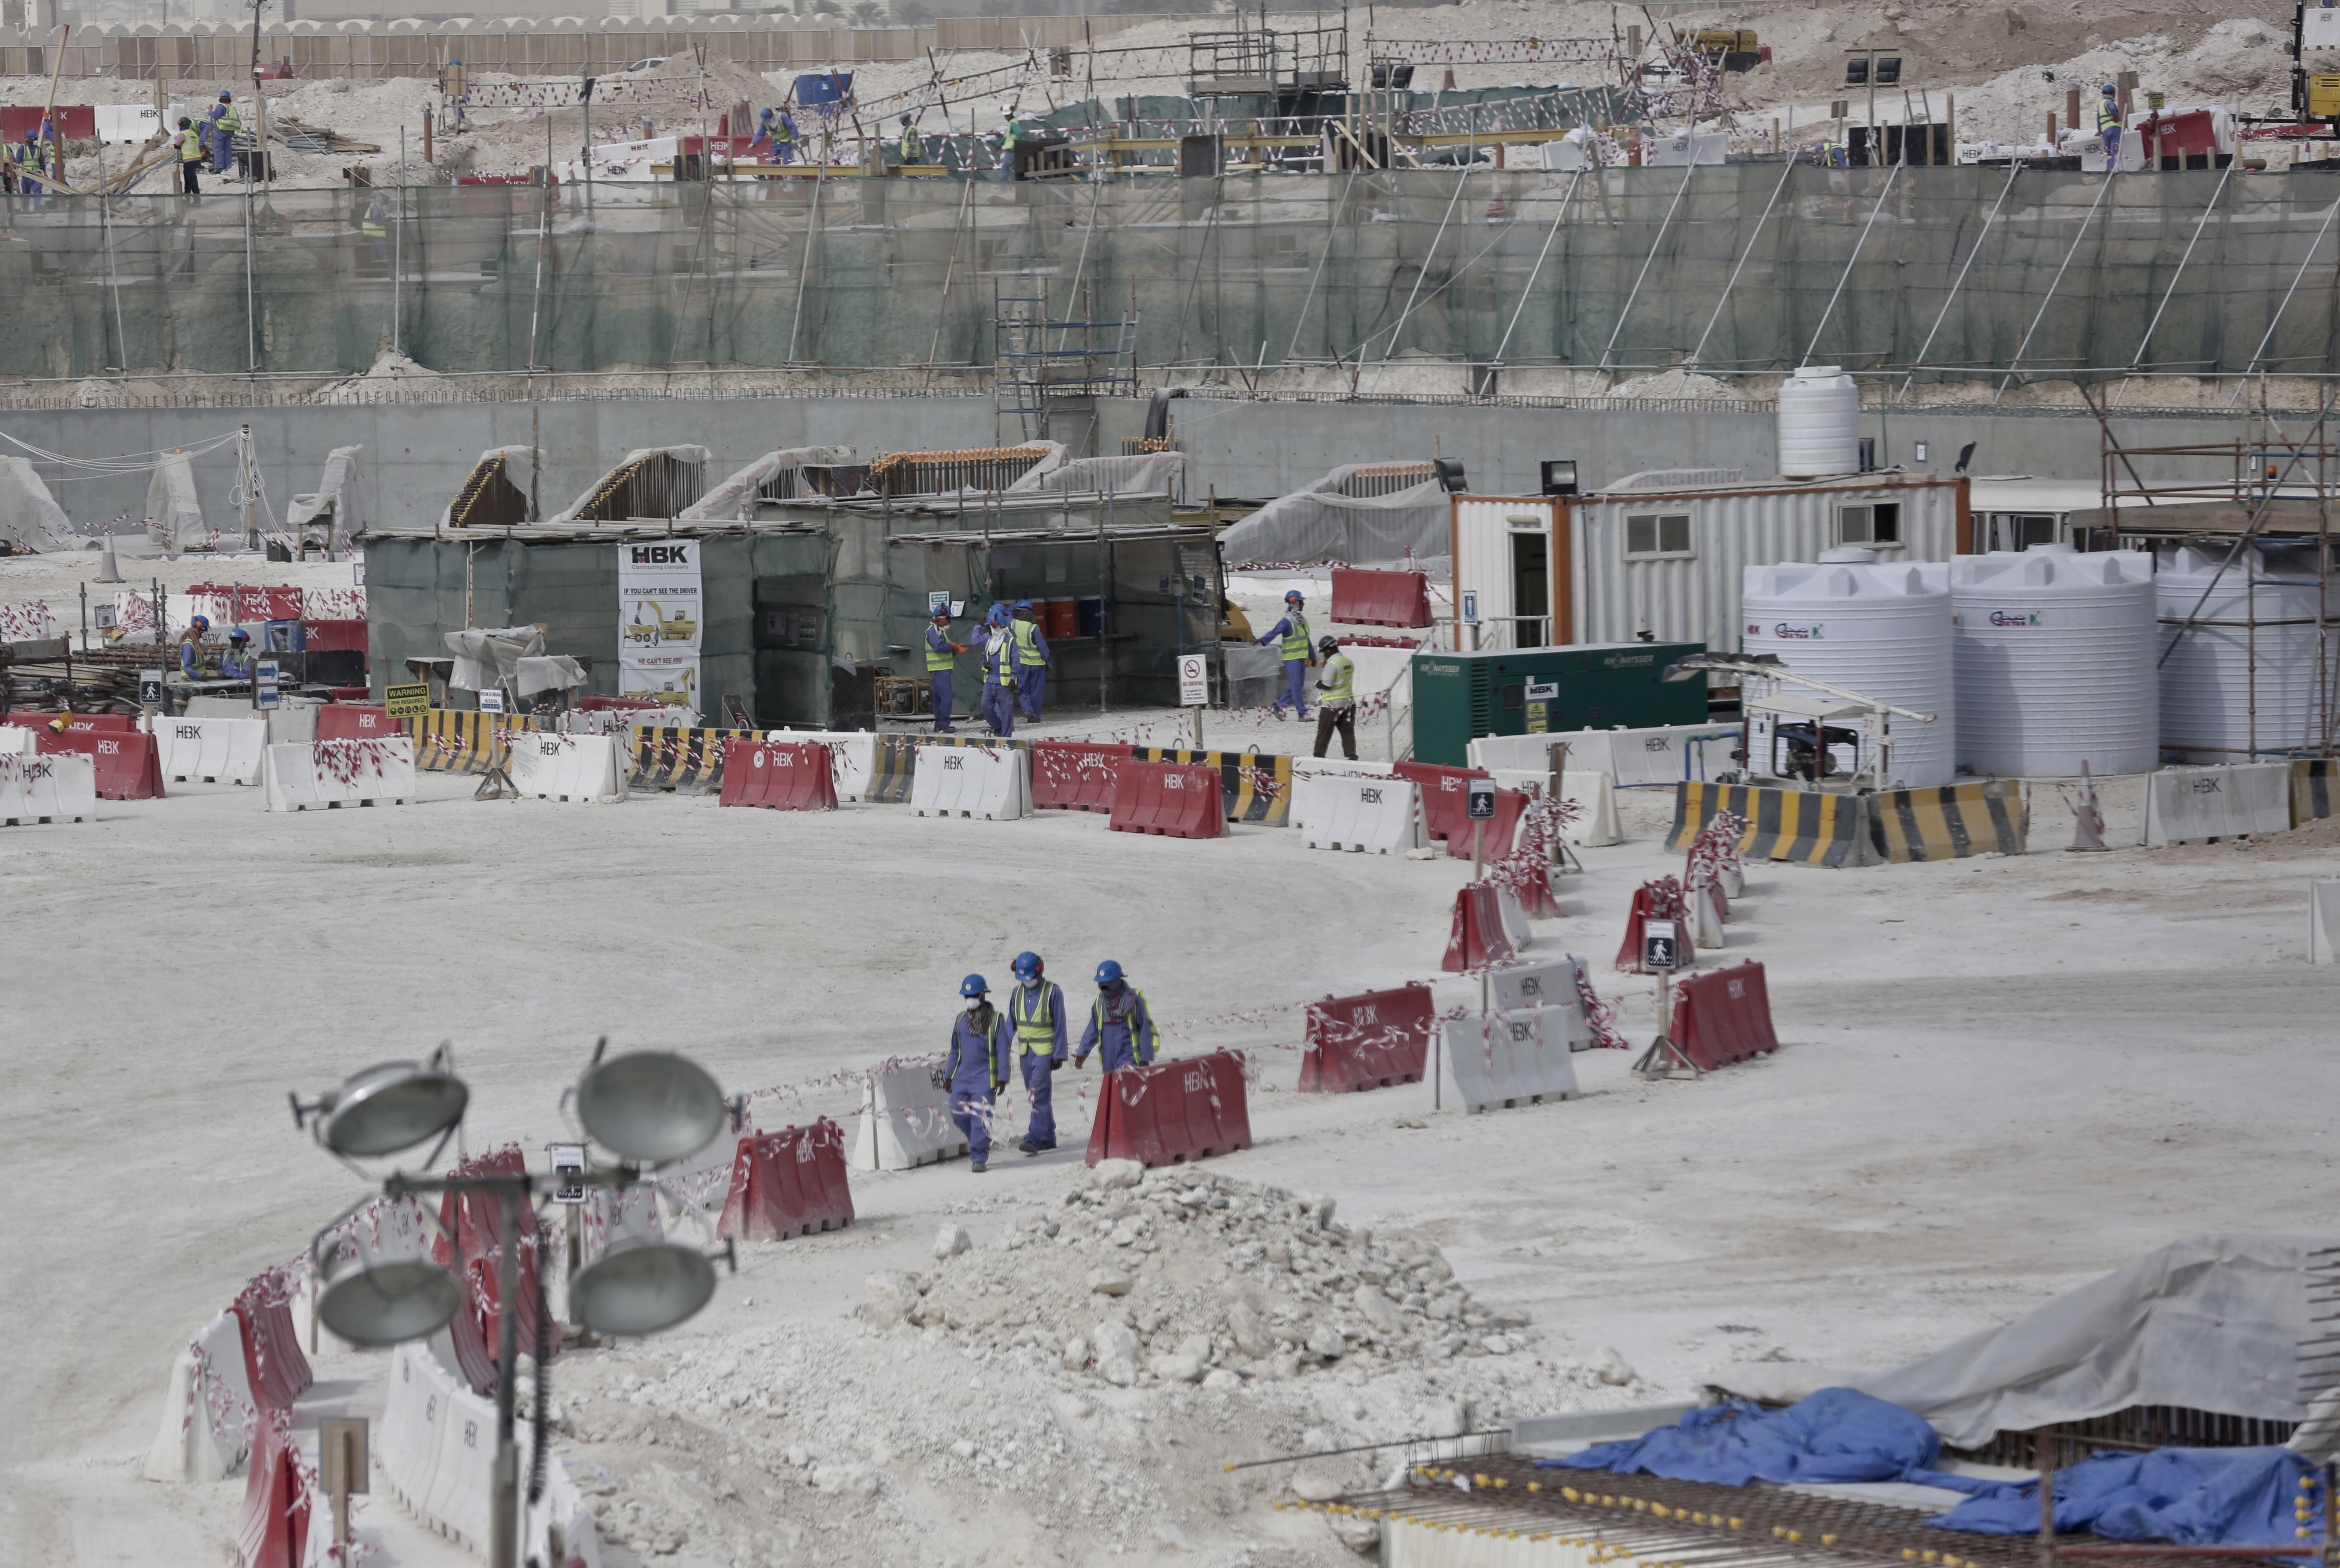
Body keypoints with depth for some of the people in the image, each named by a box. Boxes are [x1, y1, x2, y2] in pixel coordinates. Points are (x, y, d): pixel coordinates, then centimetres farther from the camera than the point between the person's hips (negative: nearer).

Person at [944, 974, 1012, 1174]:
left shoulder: (996, 1020, -1)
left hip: (985, 1077, -5)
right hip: (962, 1075, 5)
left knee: (980, 1117, -11)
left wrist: (1002, 1077, -6)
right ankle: (979, 1143, 27)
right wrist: (949, 1076, 18)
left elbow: (1002, 1050, -2)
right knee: (959, 1115, 3)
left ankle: (979, 1157, -6)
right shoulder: (961, 1021, 13)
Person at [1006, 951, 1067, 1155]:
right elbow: (1011, 1023, 14)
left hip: (1045, 1051, -6)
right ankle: (1048, 1137, 19)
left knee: (1038, 1094, -15)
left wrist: (1059, 1055, -9)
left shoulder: (1053, 992, -8)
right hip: (1025, 1051, 6)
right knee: (1038, 1096, 11)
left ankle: (1034, 1139, -18)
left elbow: (1059, 1025, -7)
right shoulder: (1018, 993, 8)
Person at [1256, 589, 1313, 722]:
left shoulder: (1302, 620, 12)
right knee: (1296, 686, -5)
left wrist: (1312, 656, 27)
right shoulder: (1287, 622, -16)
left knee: (1297, 686, 11)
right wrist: (1261, 641, -46)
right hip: (1291, 658, -9)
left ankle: (1279, 706, 21)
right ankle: (1303, 713, -3)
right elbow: (1274, 633, -28)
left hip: (1301, 657, 9)